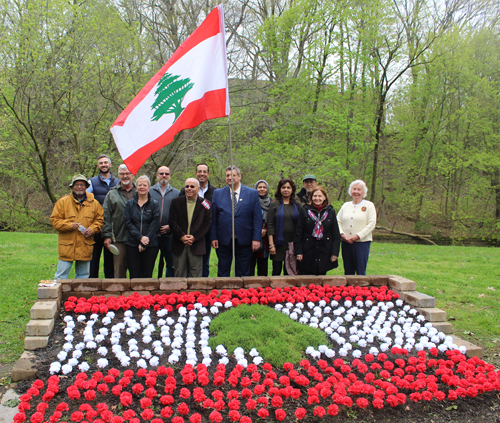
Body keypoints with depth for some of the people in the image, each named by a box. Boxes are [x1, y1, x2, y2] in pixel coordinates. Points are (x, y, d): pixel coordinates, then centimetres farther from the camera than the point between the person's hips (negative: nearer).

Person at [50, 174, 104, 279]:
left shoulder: (94, 203, 8)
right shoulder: (62, 202, 3)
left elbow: (99, 220, 13)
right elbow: (54, 220, 2)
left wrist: (92, 229, -6)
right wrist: (69, 225, -14)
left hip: (85, 247, 2)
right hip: (67, 246, -2)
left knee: (83, 275, 10)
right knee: (61, 275, 0)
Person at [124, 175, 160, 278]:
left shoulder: (154, 204, 4)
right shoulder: (130, 204, 9)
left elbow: (154, 225, -3)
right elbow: (127, 223, 0)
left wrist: (144, 243, -11)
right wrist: (140, 237, -14)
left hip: (150, 245, -1)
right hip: (132, 244, 1)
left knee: (147, 275, 1)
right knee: (134, 275, -1)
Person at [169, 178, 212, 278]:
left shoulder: (204, 204, 3)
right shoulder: (176, 202, 6)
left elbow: (207, 223, -1)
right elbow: (172, 221, 1)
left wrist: (195, 237, -12)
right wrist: (181, 236, -11)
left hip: (196, 245, -1)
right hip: (179, 244, 1)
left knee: (196, 276, 2)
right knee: (179, 274, 7)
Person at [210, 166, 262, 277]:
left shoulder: (252, 193, 3)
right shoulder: (218, 193, 7)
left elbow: (257, 218, 0)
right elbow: (213, 218, 6)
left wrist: (256, 238, -7)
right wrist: (213, 237, -1)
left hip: (244, 241, -1)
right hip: (224, 241, 1)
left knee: (243, 275, 8)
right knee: (223, 274, 8)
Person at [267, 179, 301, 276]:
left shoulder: (297, 205, 8)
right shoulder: (274, 204, 1)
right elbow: (270, 226, -2)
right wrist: (271, 244, -9)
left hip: (293, 242, 2)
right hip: (278, 242, -2)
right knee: (276, 271, -1)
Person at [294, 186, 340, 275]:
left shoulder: (330, 212, 7)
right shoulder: (305, 210, 3)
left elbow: (336, 235, 7)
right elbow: (298, 233, 3)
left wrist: (335, 253, -1)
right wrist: (298, 251, -4)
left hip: (324, 252, 1)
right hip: (308, 252, -1)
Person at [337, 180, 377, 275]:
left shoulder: (369, 205, 3)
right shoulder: (345, 205, 15)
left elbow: (371, 224, -5)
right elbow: (338, 221, 10)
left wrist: (357, 236, -14)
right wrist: (342, 234, -7)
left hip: (362, 242, -3)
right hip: (346, 243, 4)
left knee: (361, 271, -2)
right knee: (348, 271, 8)